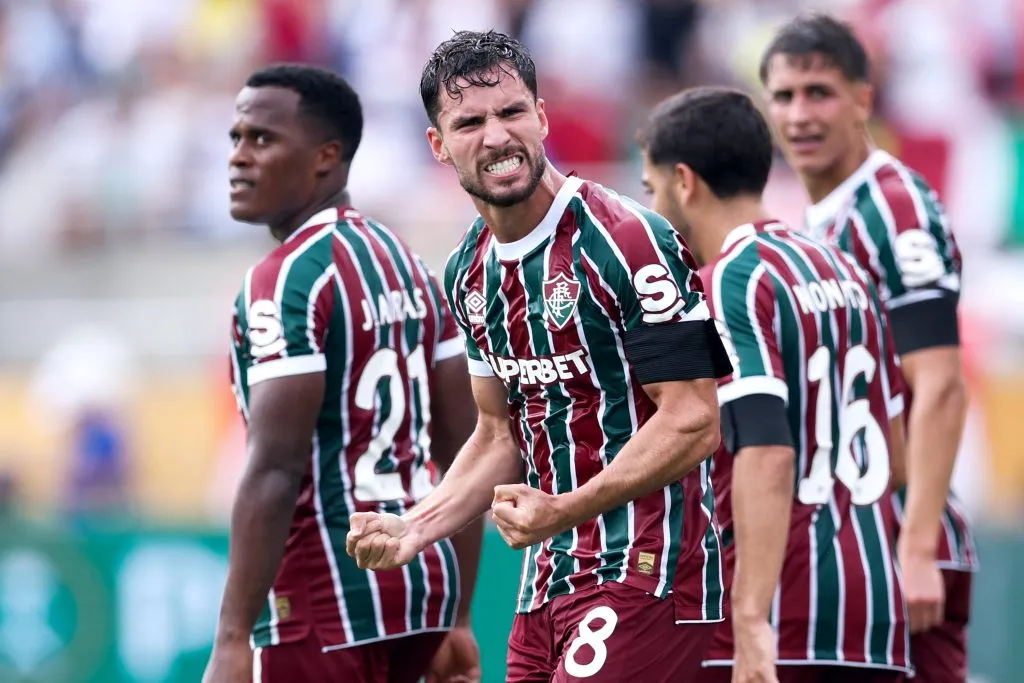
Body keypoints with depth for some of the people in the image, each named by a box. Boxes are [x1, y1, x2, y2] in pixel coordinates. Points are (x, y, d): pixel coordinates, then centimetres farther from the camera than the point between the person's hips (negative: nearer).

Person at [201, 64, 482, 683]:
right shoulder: (406, 264, 14)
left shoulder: (287, 280, -13)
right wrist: (458, 617, 19)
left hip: (326, 603, -9)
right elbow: (464, 449, 15)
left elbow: (276, 470, -21)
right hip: (423, 580, 9)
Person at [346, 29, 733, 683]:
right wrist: (414, 529, 6)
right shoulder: (470, 273, 12)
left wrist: (565, 510, -23)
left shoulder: (626, 242, -13)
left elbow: (692, 422, -16)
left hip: (642, 578, -8)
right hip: (549, 582, 8)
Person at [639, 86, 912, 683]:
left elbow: (767, 455, -20)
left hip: (781, 617, -8)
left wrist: (752, 622, -25)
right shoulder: (845, 274, 17)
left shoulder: (725, 285, -9)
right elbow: (893, 450, 22)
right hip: (874, 607, 8)